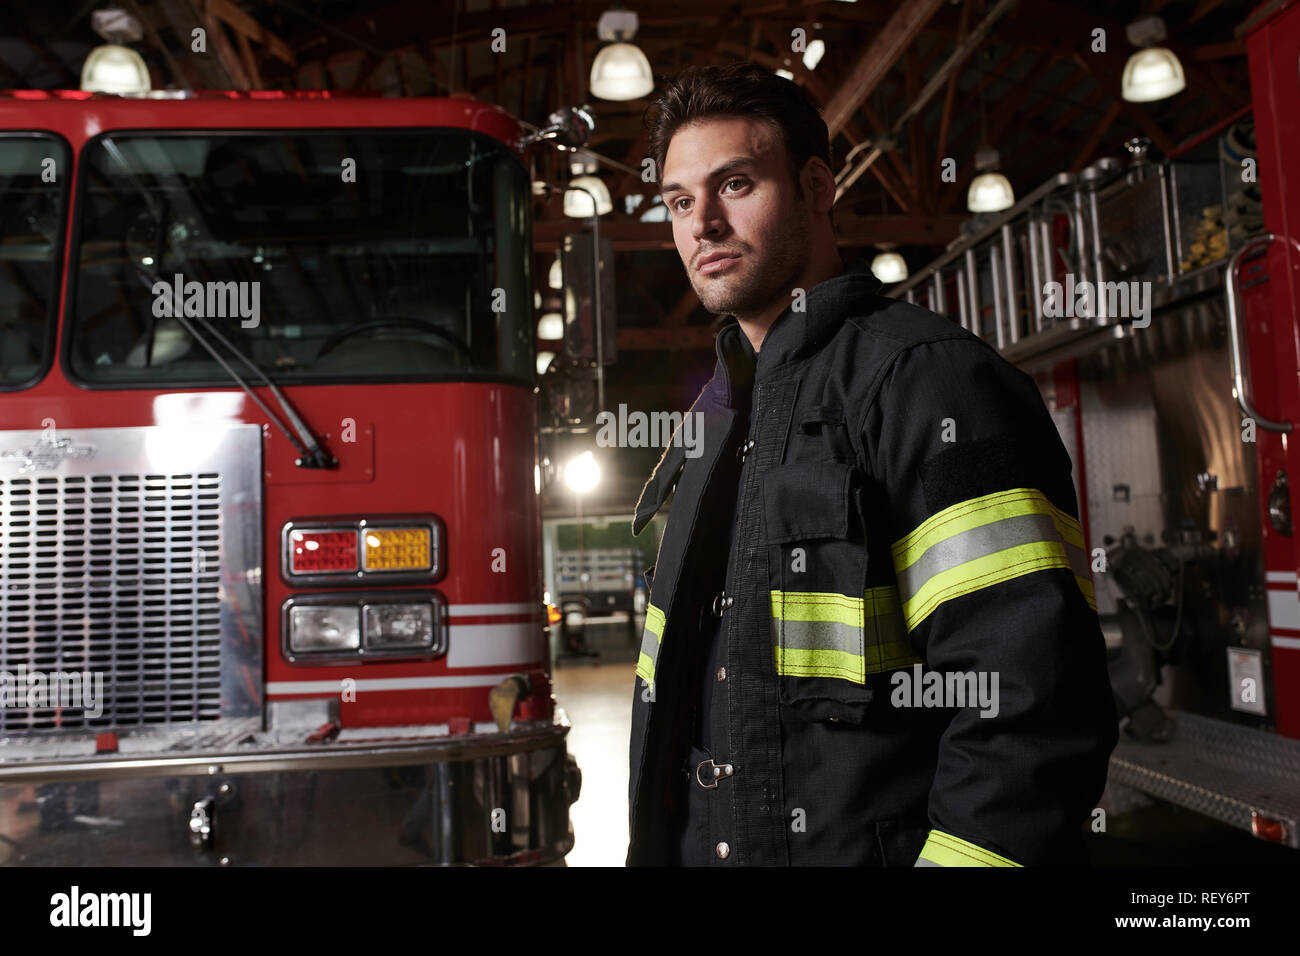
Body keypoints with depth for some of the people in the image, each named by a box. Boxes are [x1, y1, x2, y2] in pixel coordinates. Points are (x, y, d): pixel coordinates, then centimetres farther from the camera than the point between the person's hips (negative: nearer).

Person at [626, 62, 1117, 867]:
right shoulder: (717, 418, 11)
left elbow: (1030, 706, -23)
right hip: (701, 844, 8)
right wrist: (650, 845, 14)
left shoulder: (927, 378, -15)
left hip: (867, 844, -7)